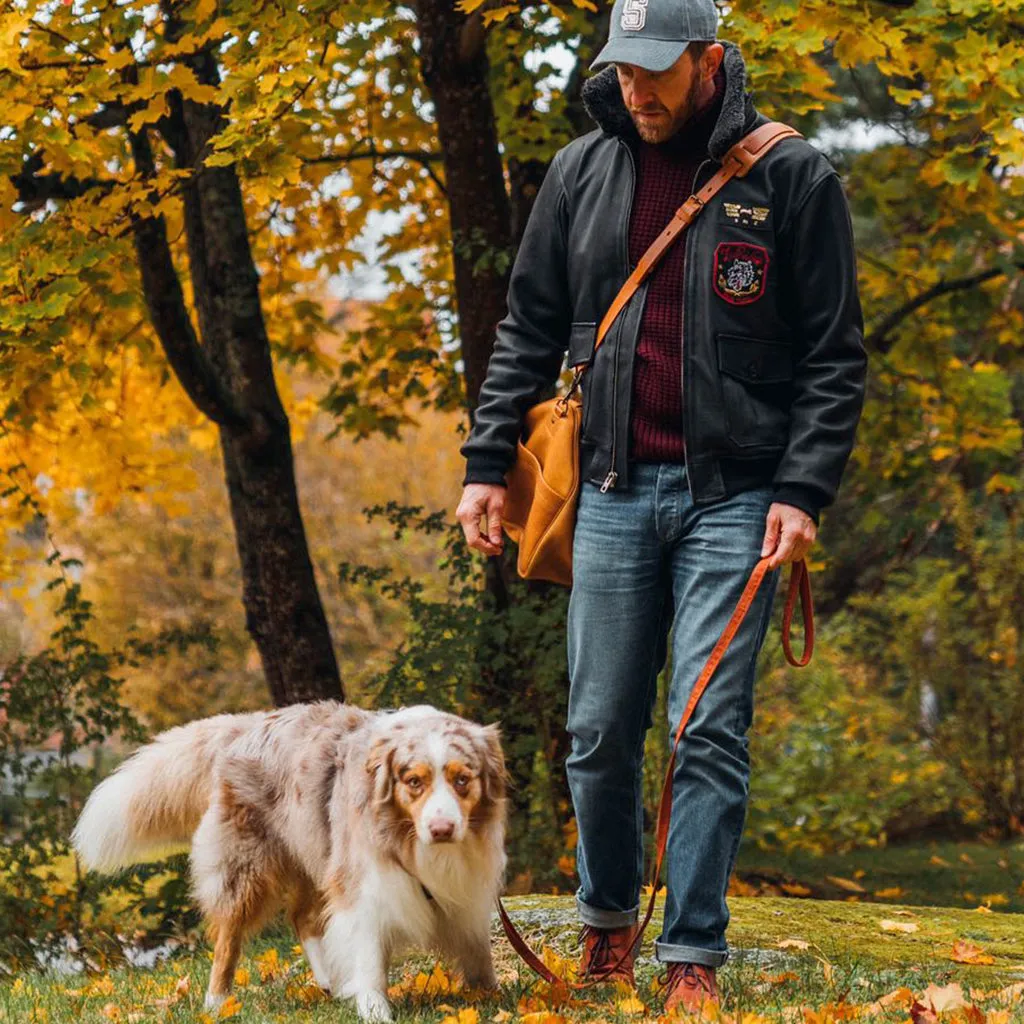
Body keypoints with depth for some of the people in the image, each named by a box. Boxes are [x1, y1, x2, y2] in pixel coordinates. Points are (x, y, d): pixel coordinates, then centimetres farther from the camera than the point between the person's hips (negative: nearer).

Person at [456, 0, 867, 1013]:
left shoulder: (791, 178, -2)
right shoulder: (582, 172, 8)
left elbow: (834, 356, -1)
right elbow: (527, 331, 15)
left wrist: (803, 491, -10)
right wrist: (486, 462, 7)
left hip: (733, 495, -3)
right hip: (613, 491, 3)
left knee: (709, 733, -5)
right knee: (600, 731, 6)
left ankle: (693, 958, 2)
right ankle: (607, 922, 26)